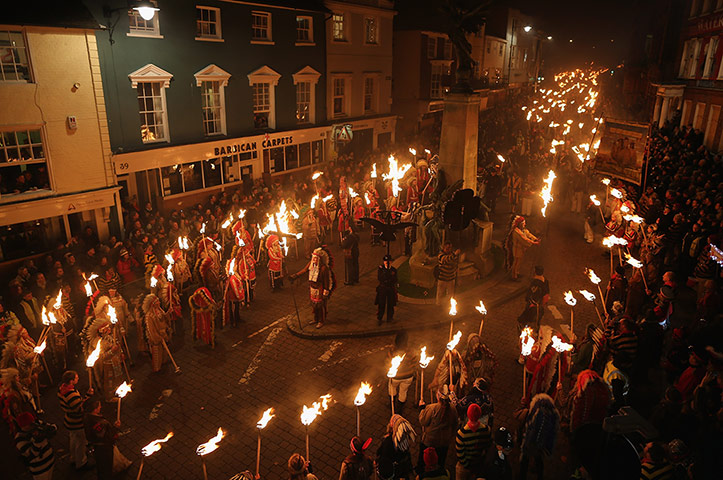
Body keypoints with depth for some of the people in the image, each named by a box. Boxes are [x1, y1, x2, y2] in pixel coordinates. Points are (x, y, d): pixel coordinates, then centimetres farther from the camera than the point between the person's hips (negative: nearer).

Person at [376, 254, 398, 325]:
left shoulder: (393, 270, 3)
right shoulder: (380, 269, -3)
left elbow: (395, 280, 2)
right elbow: (379, 278, -15)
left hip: (391, 289, 2)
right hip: (382, 288, -2)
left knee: (390, 304, 9)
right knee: (381, 304, -1)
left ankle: (390, 318, 24)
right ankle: (379, 319, 11)